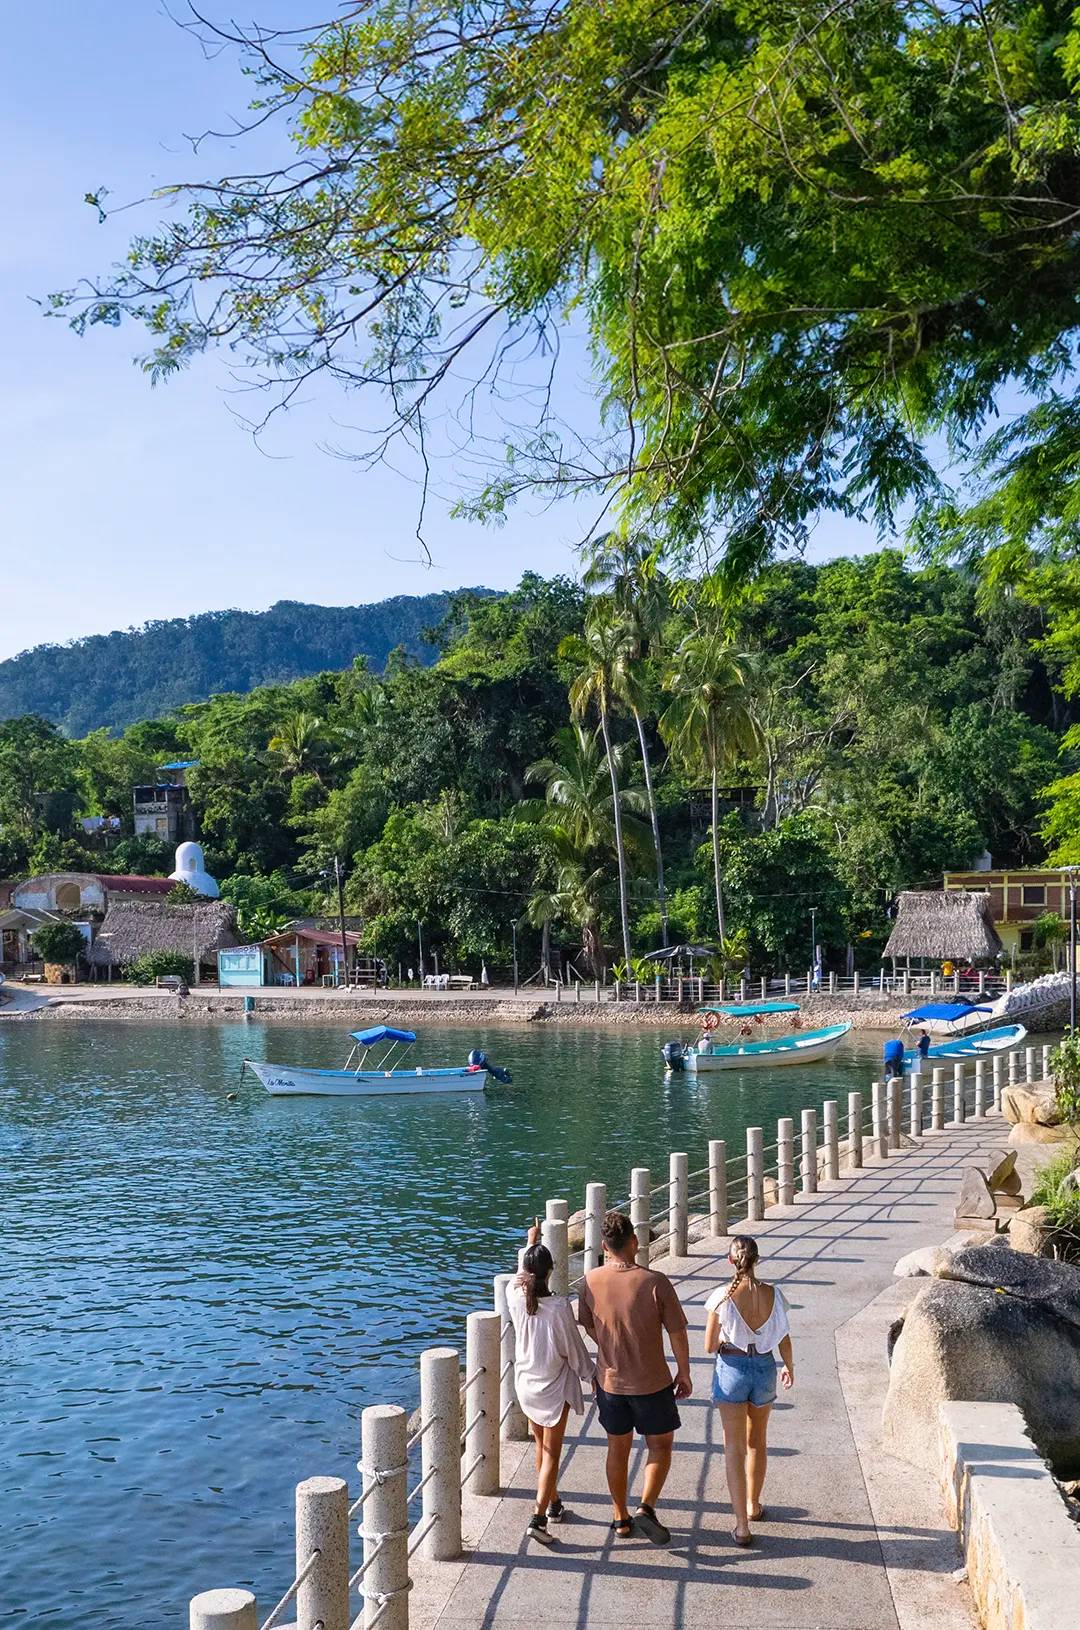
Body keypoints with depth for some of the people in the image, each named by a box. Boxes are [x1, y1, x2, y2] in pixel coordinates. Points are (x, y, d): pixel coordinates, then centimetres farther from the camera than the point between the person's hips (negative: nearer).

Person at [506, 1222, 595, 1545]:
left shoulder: (515, 1297, -12)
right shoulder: (559, 1307, -24)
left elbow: (520, 1274, 12)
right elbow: (574, 1349, -13)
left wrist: (530, 1244, 27)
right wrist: (591, 1374, 4)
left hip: (526, 1384, 5)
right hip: (555, 1387, -5)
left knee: (541, 1446, 22)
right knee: (552, 1454, 3)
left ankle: (554, 1504, 37)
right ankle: (539, 1518, -5)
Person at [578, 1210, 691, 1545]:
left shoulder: (592, 1281, -11)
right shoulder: (655, 1282, -20)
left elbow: (590, 1329, 5)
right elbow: (677, 1333, -10)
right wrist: (684, 1373, 3)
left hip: (610, 1379, 3)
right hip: (652, 1382, -3)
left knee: (618, 1448, 18)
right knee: (660, 1446, 16)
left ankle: (621, 1519, 28)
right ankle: (646, 1508, 0)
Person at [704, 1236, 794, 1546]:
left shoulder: (721, 1297, -17)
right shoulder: (774, 1294, -10)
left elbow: (710, 1346, -10)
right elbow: (784, 1339, 2)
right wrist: (790, 1367, 20)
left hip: (731, 1368, -3)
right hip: (764, 1367, 3)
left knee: (734, 1447, 5)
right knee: (757, 1441, 24)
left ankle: (742, 1526, 1)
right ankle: (753, 1505, 41)